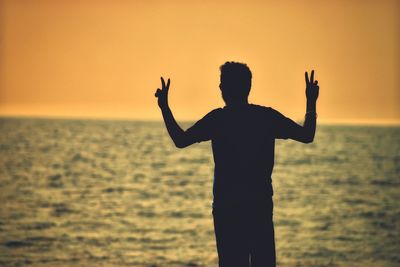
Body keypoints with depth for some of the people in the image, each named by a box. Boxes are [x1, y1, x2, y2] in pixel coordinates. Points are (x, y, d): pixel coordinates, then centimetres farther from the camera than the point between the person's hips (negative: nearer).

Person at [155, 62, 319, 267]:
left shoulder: (218, 118, -6)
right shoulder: (267, 116, 2)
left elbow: (180, 140, -4)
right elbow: (307, 136, 8)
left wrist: (164, 106, 6)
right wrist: (311, 103, 21)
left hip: (227, 207, -2)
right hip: (261, 206, 2)